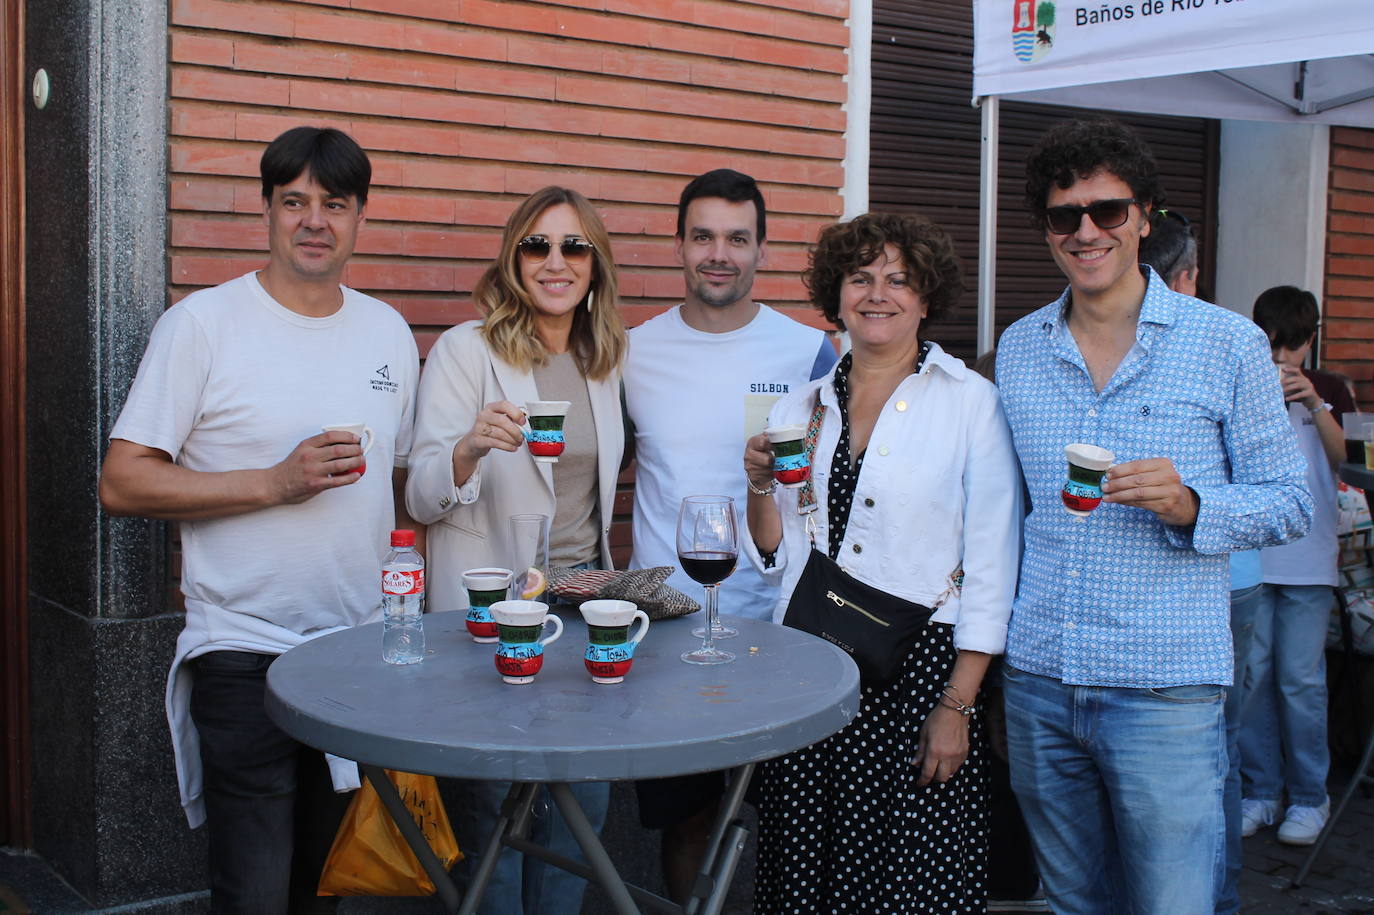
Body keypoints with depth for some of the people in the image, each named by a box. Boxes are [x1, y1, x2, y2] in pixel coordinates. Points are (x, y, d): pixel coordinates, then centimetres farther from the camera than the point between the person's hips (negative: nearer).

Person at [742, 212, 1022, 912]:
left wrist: (957, 705, -11)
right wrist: (761, 487, -6)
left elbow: (991, 566, -5)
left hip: (917, 673, -4)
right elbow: (776, 558, 13)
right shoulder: (801, 406, 10)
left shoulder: (970, 402, -2)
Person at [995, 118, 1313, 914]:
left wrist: (1192, 506, -20)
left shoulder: (1229, 344, -4)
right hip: (1039, 680, 4)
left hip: (1165, 688, -4)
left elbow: (1290, 502, 0)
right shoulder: (1018, 349, 8)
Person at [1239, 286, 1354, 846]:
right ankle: (1259, 791, 17)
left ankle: (1309, 796, 13)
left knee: (1301, 679, -1)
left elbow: (1347, 461, -3)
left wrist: (1315, 407, -16)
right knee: (1252, 674, 4)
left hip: (1307, 559, 0)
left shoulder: (1330, 390, 8)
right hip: (1247, 553, 1)